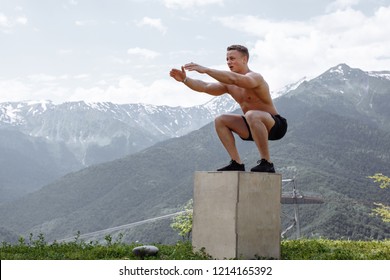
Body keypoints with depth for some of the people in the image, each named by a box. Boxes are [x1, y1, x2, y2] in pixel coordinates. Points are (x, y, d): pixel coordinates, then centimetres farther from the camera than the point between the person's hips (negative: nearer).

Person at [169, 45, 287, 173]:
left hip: (275, 125, -8)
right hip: (255, 126, 8)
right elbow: (205, 87, -1)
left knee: (251, 115, -38)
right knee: (220, 121, 0)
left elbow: (233, 78, -40)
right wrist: (185, 79, -16)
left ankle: (266, 163, -30)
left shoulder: (254, 77, -20)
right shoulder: (229, 84, 6)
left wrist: (205, 70, -44)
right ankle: (237, 163, -3)